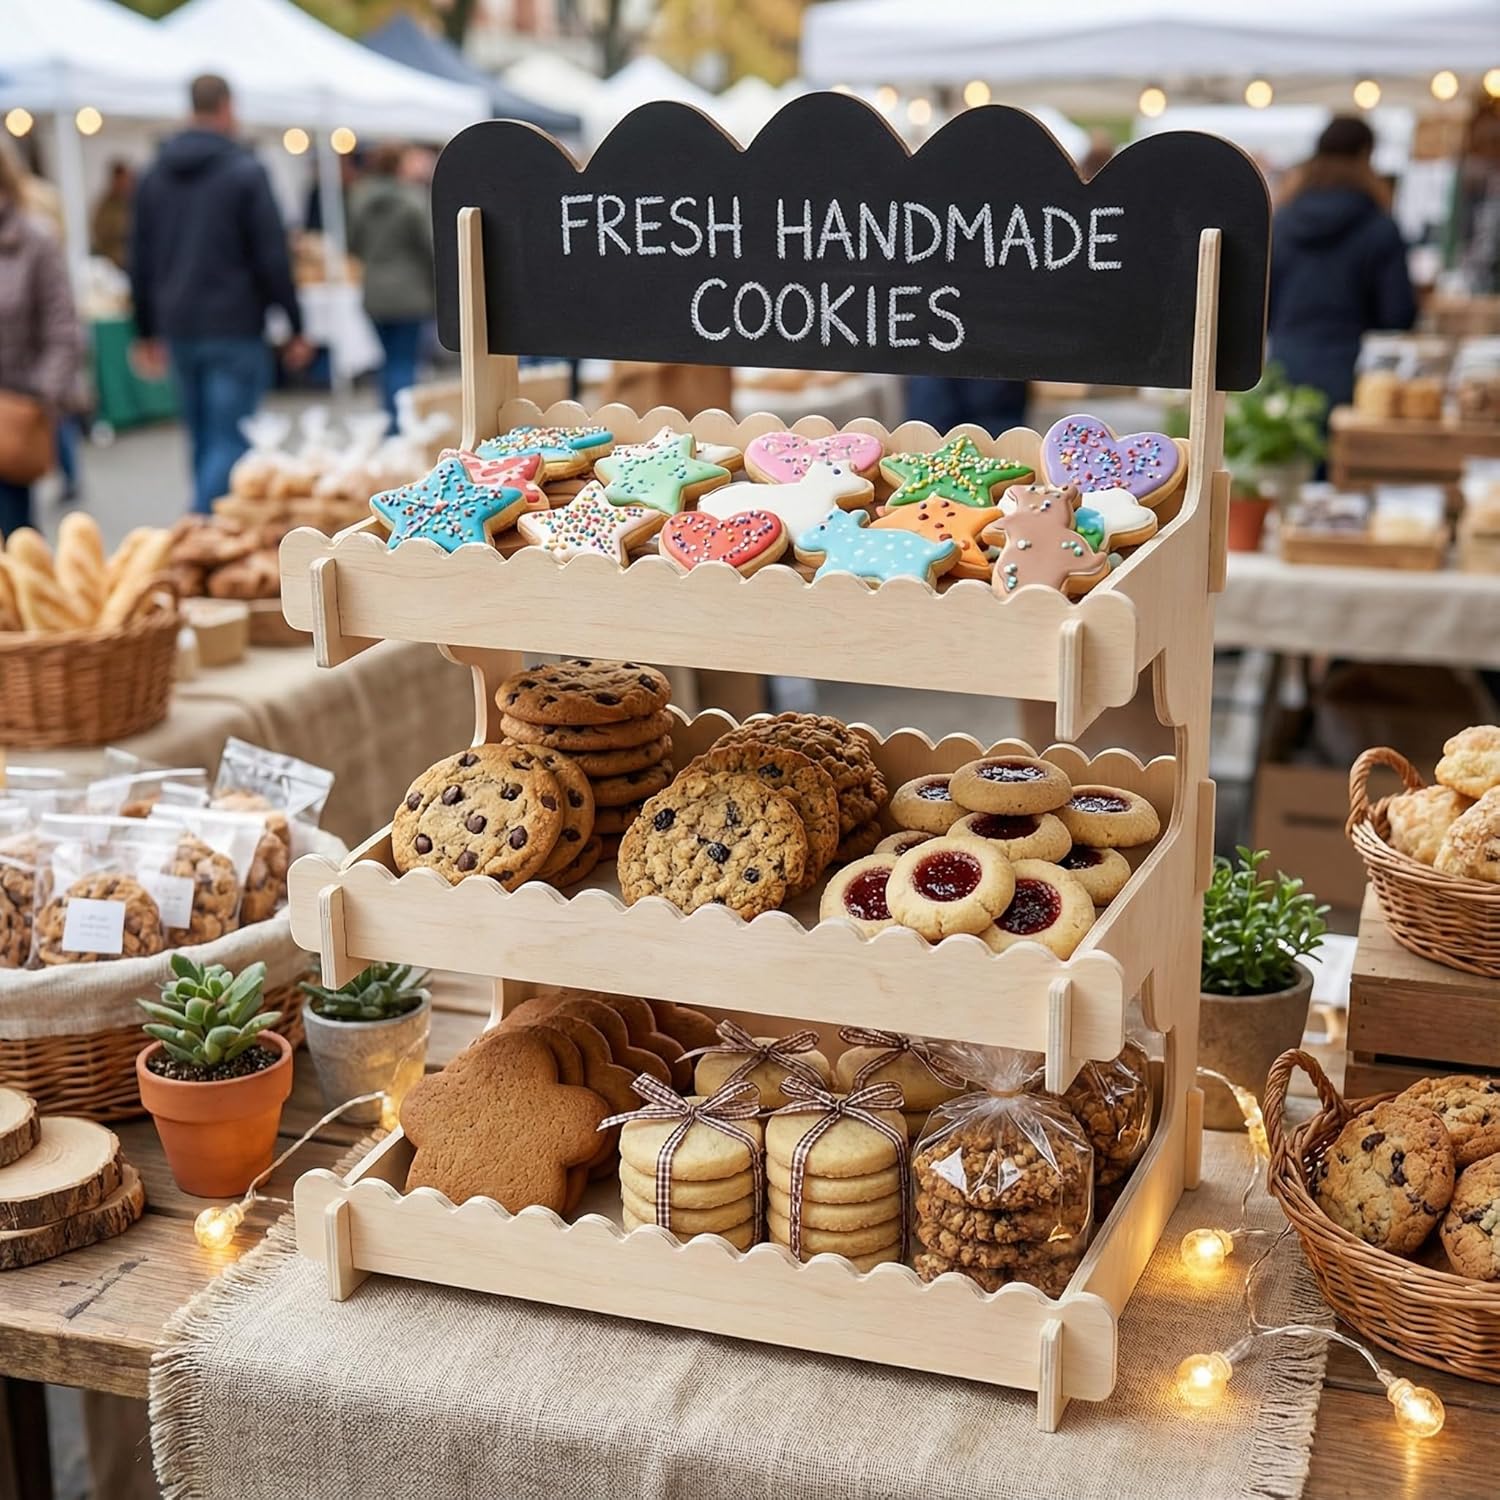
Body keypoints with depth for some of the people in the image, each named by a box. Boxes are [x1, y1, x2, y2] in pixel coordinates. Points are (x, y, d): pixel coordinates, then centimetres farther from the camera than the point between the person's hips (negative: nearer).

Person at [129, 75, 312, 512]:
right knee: (231, 443, -7)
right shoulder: (245, 172, -8)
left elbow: (140, 259, 13)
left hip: (178, 328, 6)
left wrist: (147, 332, 20)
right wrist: (296, 328, -4)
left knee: (203, 441, 16)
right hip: (235, 329, -6)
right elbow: (273, 257, -10)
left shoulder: (156, 175, 10)